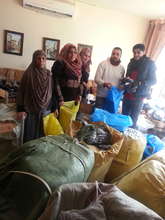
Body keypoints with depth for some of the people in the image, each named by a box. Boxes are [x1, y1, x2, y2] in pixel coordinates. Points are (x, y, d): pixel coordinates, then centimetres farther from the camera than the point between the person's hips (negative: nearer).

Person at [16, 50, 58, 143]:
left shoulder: (49, 74, 3)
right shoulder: (28, 74, -6)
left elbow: (53, 92, 7)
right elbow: (21, 92, -6)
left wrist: (55, 107, 5)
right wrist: (20, 109, -11)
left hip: (46, 110, 3)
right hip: (31, 110, -2)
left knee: (43, 135, 12)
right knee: (29, 135, 7)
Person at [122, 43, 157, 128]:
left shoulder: (150, 63, -4)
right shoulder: (131, 62, 12)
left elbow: (153, 81, -7)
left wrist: (139, 83, -23)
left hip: (138, 96, -5)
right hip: (127, 94, 5)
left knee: (133, 119, 2)